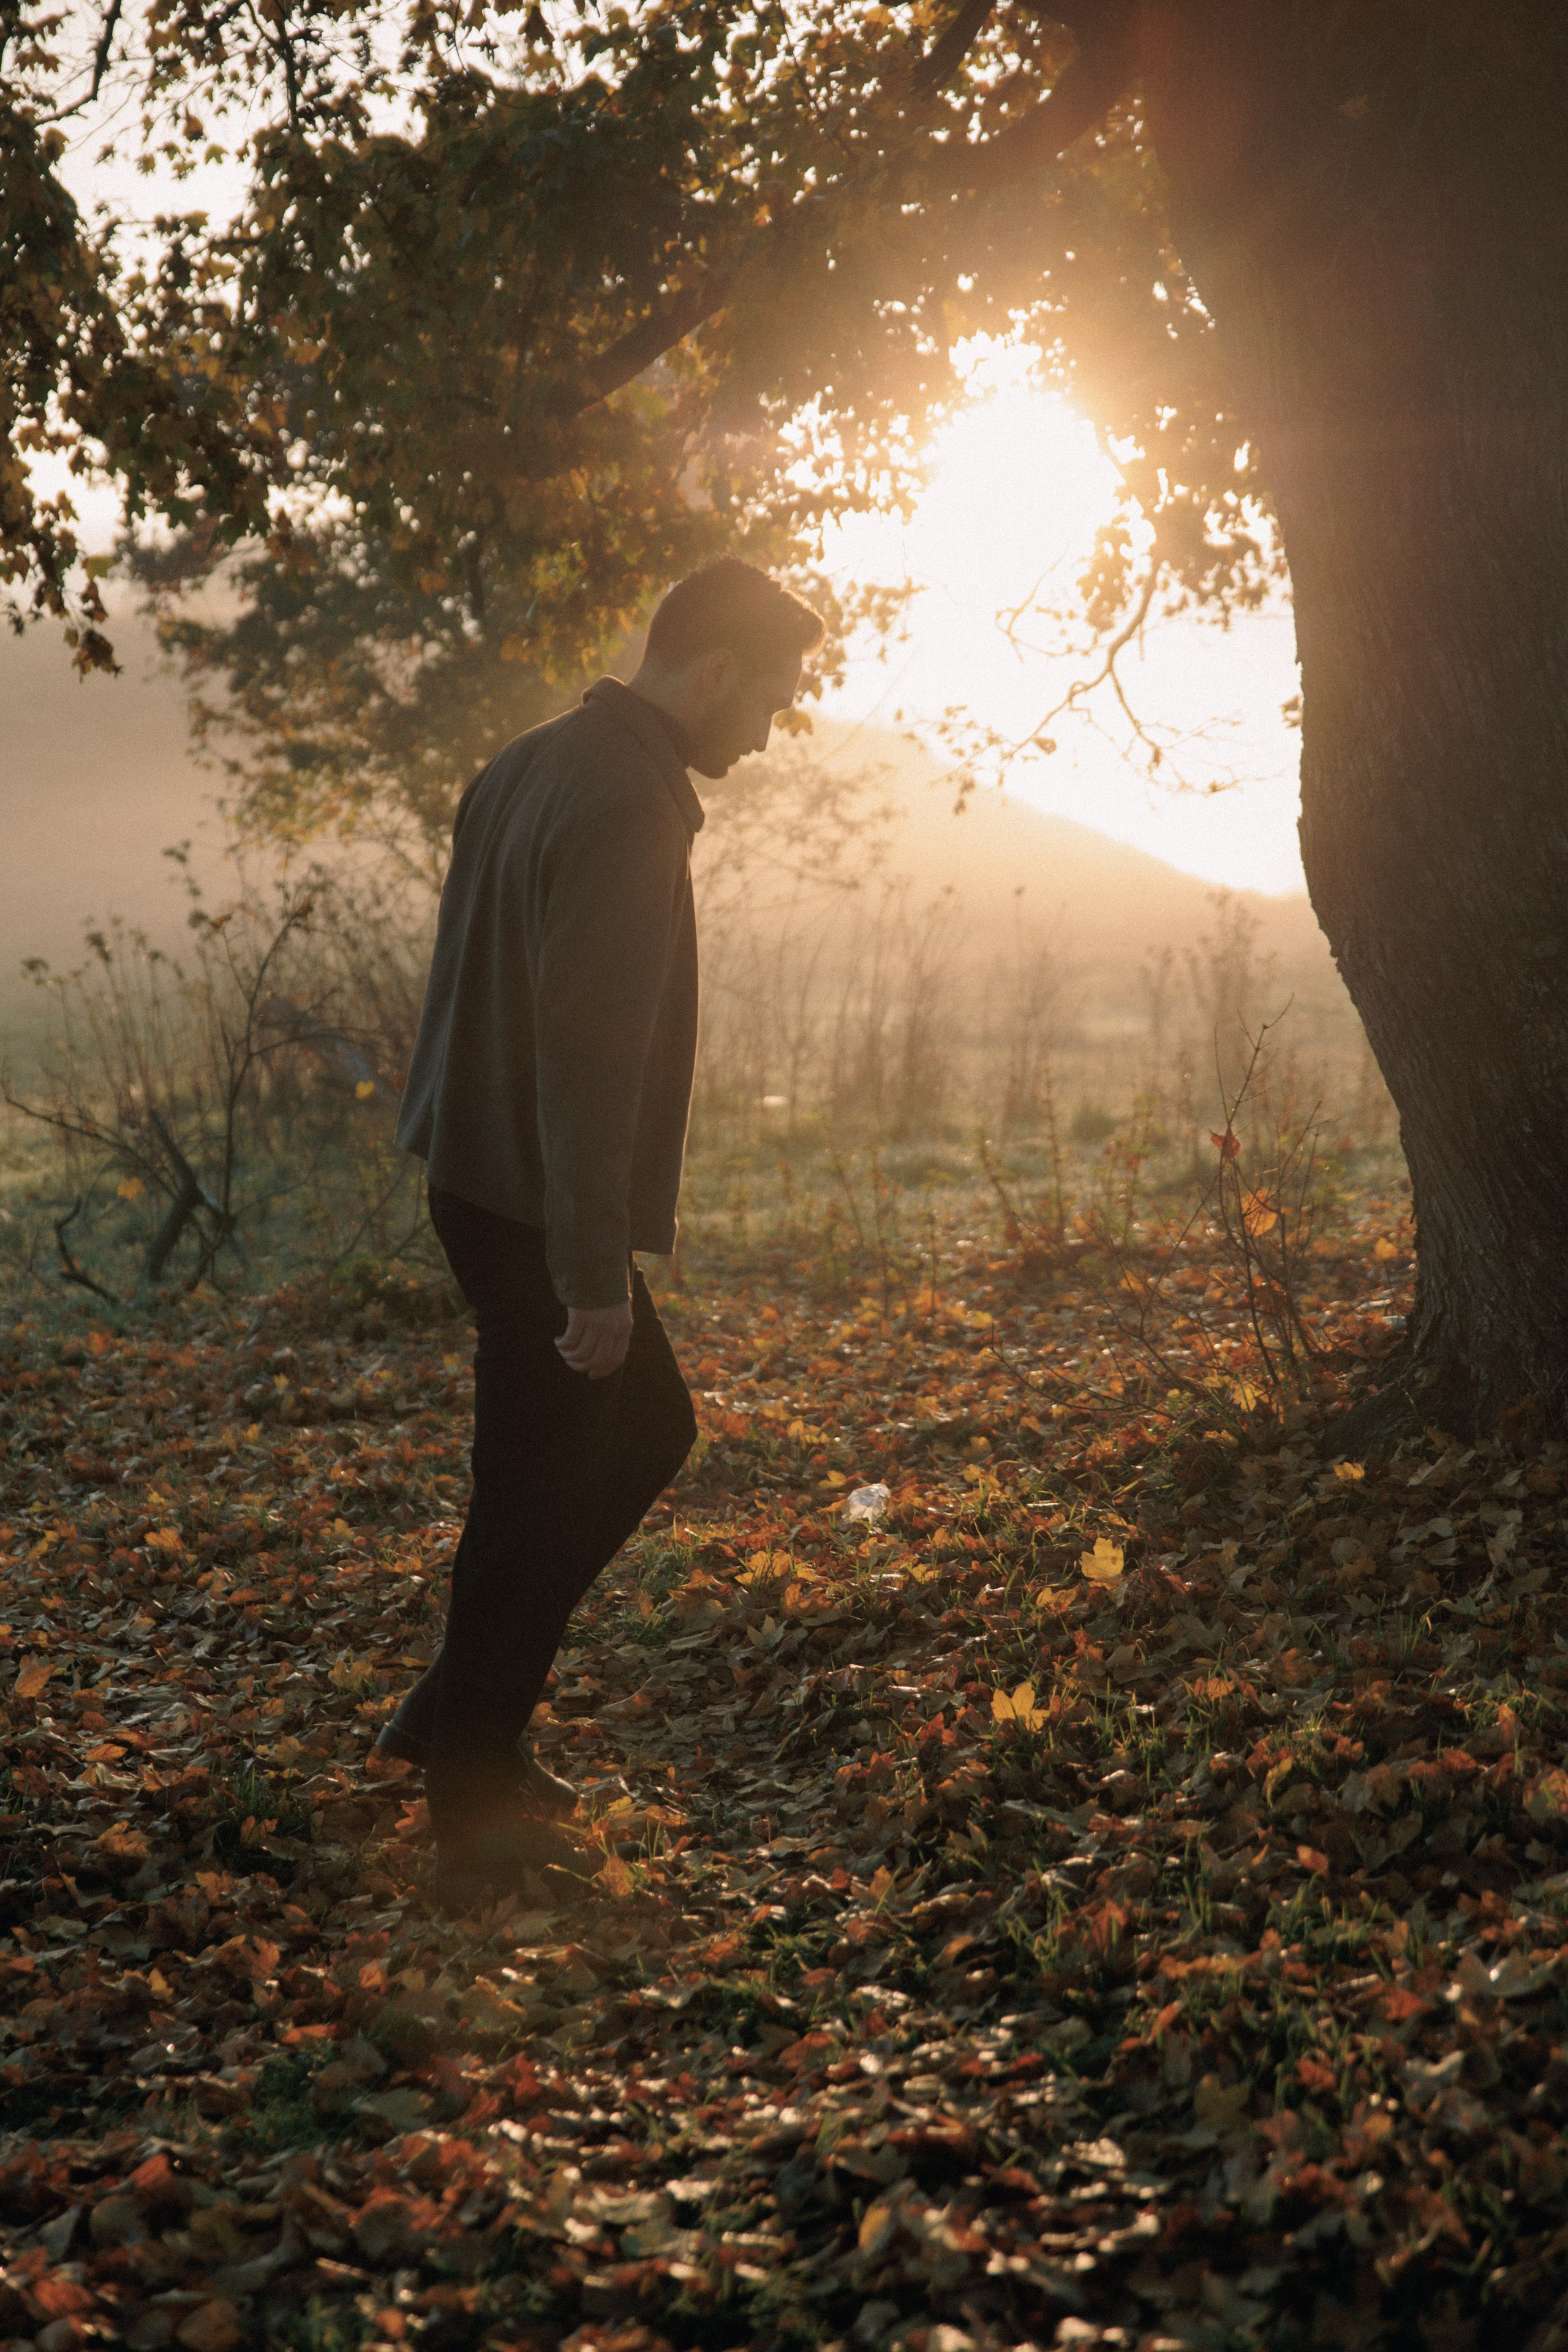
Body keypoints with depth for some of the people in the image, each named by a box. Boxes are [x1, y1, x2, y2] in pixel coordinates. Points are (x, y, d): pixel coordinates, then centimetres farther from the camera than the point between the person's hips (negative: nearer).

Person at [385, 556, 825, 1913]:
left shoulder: (532, 767, 12)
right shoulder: (627, 808, -20)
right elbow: (588, 1054, -25)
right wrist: (595, 1277, -22)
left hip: (485, 1180, 10)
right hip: (535, 1210, -10)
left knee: (648, 1431, 20)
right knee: (537, 1497, 2)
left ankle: (464, 1716, 27)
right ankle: (473, 1811, 17)